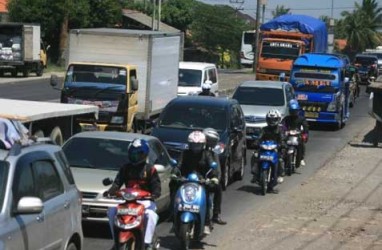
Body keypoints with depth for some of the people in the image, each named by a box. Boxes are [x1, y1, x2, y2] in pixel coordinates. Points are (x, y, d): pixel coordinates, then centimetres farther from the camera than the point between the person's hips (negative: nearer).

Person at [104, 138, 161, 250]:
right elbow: (118, 182, 3)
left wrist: (155, 194, -28)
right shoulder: (125, 168, 12)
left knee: (151, 214, -34)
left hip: (145, 200, -4)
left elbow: (156, 185, -6)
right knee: (111, 211, -16)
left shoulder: (150, 169, 2)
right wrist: (110, 191, -16)